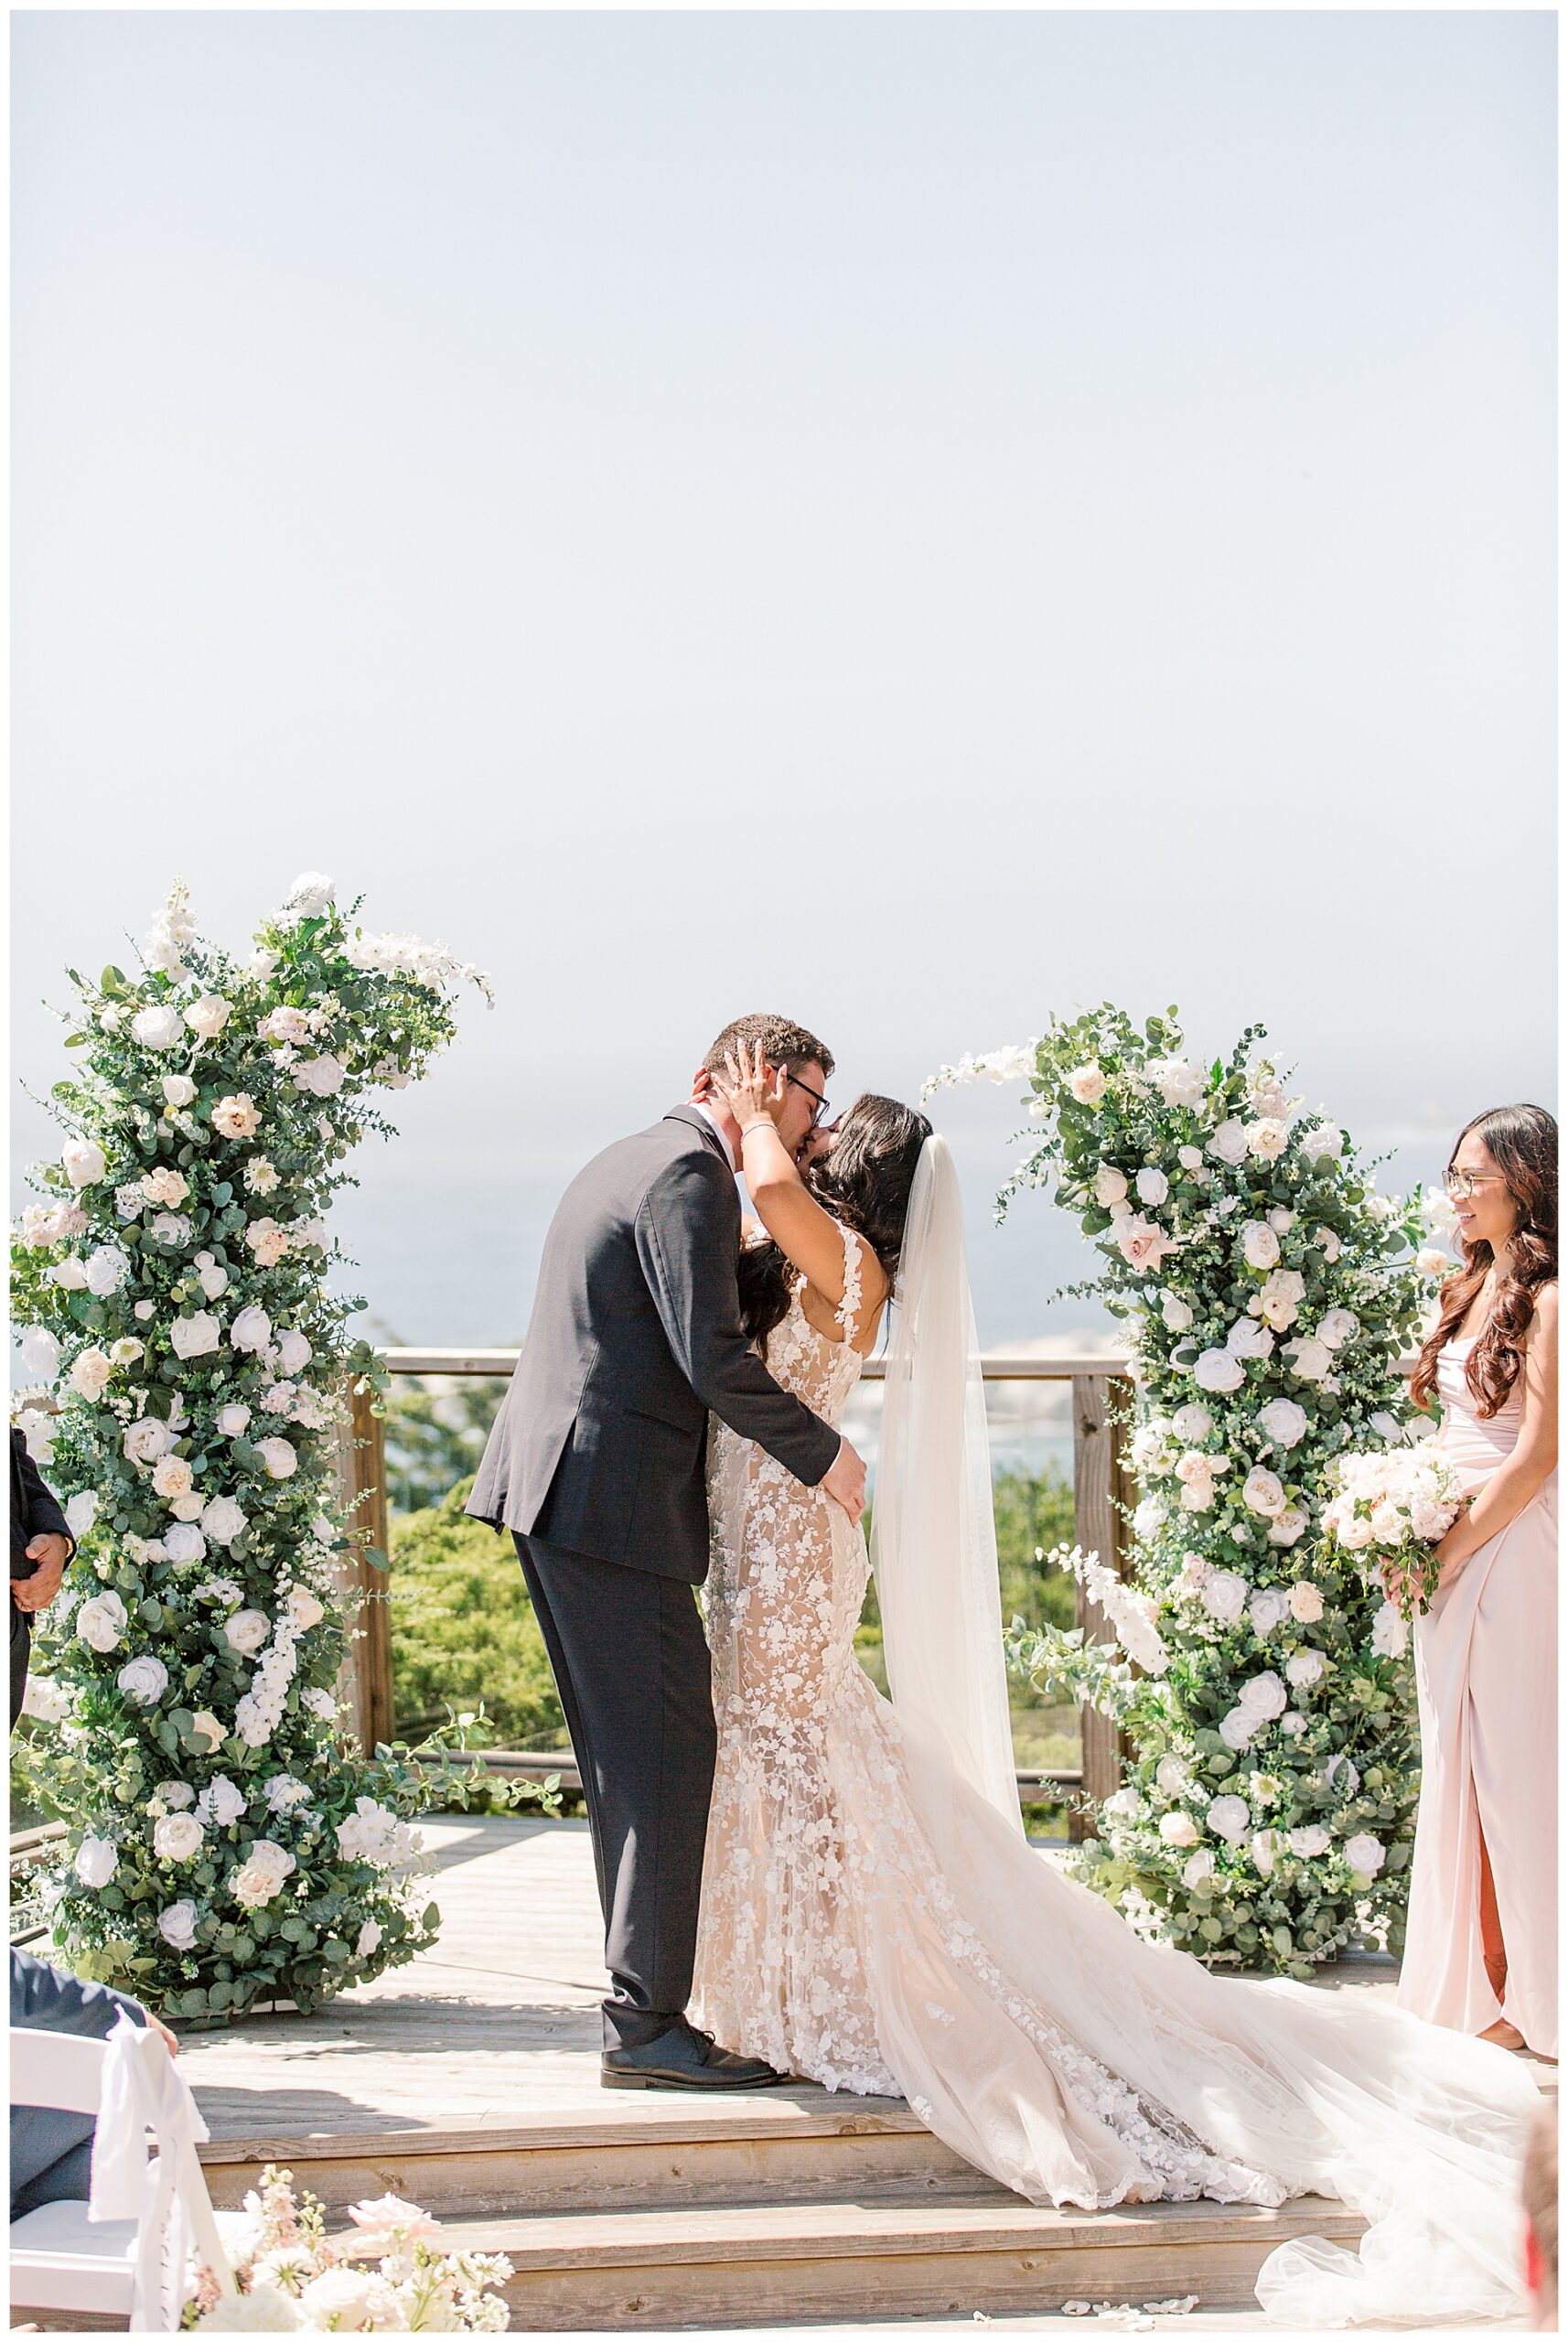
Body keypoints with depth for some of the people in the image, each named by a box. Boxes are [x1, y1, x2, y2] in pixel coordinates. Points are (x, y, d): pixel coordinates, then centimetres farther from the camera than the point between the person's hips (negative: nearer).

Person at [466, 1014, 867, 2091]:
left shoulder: (629, 1162, 21)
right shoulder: (690, 1174, -12)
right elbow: (714, 1356, -19)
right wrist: (823, 1454, -8)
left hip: (556, 1494, 11)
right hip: (613, 1504, -11)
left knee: (630, 1762, 13)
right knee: (668, 1753, -7)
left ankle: (644, 2004, 17)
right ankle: (646, 2026, -5)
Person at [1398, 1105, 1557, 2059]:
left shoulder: (1547, 1301, -13)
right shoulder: (1475, 1290, 12)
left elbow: (1537, 1453, -15)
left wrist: (1452, 1549, -12)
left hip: (1514, 1546, -8)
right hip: (1457, 1548, 9)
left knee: (1516, 1767, -2)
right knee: (1462, 1766, 12)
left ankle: (1528, 1999, 7)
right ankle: (1479, 1988, 21)